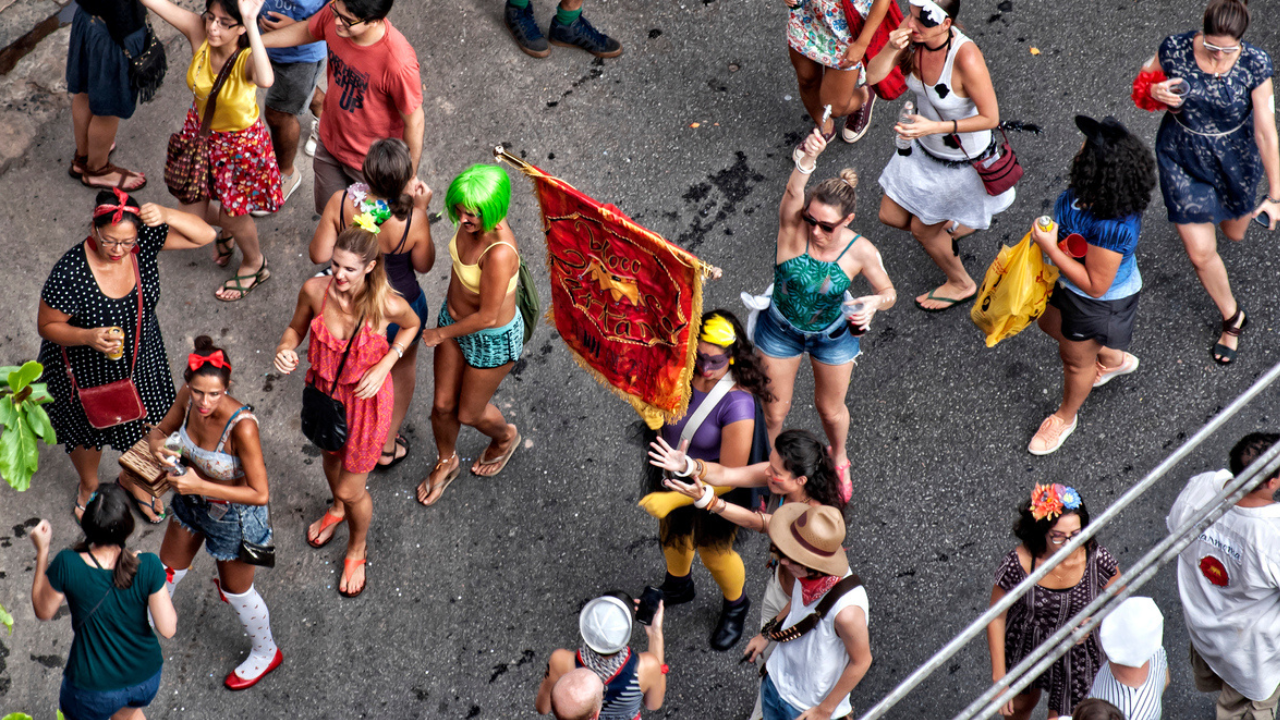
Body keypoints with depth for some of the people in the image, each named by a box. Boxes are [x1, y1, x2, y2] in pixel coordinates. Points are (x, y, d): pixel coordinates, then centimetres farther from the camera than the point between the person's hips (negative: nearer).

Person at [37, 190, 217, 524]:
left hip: (140, 364, 3)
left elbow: (205, 234, -24)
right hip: (86, 371, -3)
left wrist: (167, 216, -43)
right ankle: (88, 487, 58)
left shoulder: (144, 241, -25)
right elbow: (47, 325, -21)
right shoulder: (69, 274, -35)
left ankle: (135, 483, 58)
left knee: (141, 428, 26)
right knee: (87, 436, 25)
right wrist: (89, 337, -39)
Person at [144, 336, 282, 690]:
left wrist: (201, 486, -38)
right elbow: (161, 429, -2)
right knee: (168, 569, 30)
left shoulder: (242, 425, -41)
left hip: (233, 516, -5)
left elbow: (260, 494, -34)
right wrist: (157, 444, -26)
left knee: (235, 591, 20)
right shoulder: (189, 396, -23)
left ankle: (266, 653, 50)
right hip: (193, 501, 6)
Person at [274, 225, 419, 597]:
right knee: (331, 456, 33)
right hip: (324, 391, 3)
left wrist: (383, 366, -17)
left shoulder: (387, 305, -31)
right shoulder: (314, 290, -24)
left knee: (351, 489, 10)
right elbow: (296, 327, -2)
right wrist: (285, 348, -25)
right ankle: (338, 508, 69)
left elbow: (412, 325, -6)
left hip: (365, 399, -3)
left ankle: (357, 549, 44)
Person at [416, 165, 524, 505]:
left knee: (468, 413, 19)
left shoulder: (500, 253, -42)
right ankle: (446, 462, 51)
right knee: (442, 405, 21)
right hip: (454, 317, 6)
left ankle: (506, 437, 54)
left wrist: (440, 334, -15)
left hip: (492, 339, -6)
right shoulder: (471, 221, -19)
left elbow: (487, 317, -30)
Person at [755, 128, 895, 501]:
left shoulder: (860, 251, -26)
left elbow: (889, 292, -11)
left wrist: (874, 303, -35)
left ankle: (839, 458, 56)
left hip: (833, 337, 1)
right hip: (780, 330, 0)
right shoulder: (793, 227, -30)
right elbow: (793, 192, -52)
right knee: (774, 410, 16)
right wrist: (809, 157, -72)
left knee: (831, 409, 22)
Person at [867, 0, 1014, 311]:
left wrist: (934, 127, -34)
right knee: (891, 217, 18)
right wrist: (892, 49, -37)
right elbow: (872, 77, -18)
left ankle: (961, 284, 45)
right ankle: (951, 227, 49)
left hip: (964, 160, -6)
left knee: (922, 229, 14)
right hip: (925, 146, 6)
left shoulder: (966, 58, -38)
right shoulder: (913, 32, -21)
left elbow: (990, 118, -27)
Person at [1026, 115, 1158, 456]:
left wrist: (1050, 248, -35)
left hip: (1099, 302, -8)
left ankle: (1066, 416, 53)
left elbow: (1095, 285, -34)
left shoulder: (1111, 227, -45)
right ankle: (1113, 359, 60)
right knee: (1050, 324, 35)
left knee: (1076, 359, 21)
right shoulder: (1079, 193, -21)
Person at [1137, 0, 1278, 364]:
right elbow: (1145, 76, -2)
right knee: (1200, 253, 2)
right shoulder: (1175, 49, -24)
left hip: (1234, 157, 0)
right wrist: (1155, 91, -28)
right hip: (1182, 159, 0)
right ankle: (1232, 317, 30)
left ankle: (1232, 208, 66)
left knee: (1235, 233, 26)